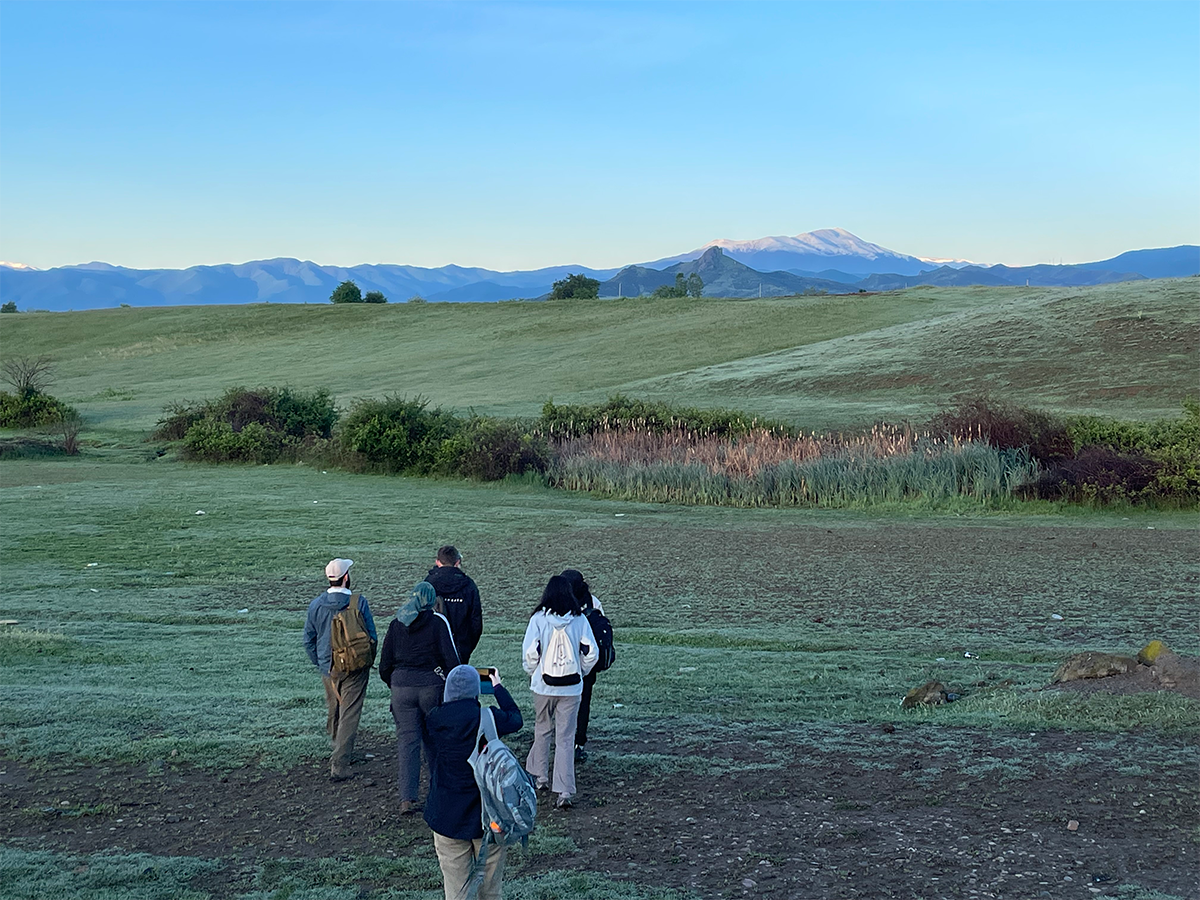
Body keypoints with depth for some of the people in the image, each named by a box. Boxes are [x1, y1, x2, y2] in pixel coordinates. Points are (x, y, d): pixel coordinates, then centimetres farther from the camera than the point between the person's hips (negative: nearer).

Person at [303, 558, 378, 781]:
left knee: (333, 710, 24)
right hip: (355, 668, -4)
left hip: (328, 668, 4)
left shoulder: (316, 605, -4)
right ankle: (339, 765, -7)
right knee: (350, 715, -1)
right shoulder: (359, 602, -14)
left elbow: (308, 640, 4)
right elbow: (371, 637, -7)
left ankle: (339, 748, 44)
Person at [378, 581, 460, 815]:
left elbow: (384, 665, 8)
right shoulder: (438, 622, -3)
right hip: (432, 686, -2)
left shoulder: (397, 624, 6)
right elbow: (451, 659, -8)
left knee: (406, 740, 2)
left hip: (402, 688, 2)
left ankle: (407, 798, -5)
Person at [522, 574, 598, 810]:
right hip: (571, 688, 0)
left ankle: (541, 777, 33)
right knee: (566, 738, 2)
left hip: (543, 686, 0)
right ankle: (565, 792, -5)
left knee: (542, 730, 21)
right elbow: (591, 652, -1)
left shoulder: (539, 619, -7)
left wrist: (532, 674, 11)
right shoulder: (580, 619, -2)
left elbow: (529, 652, -8)